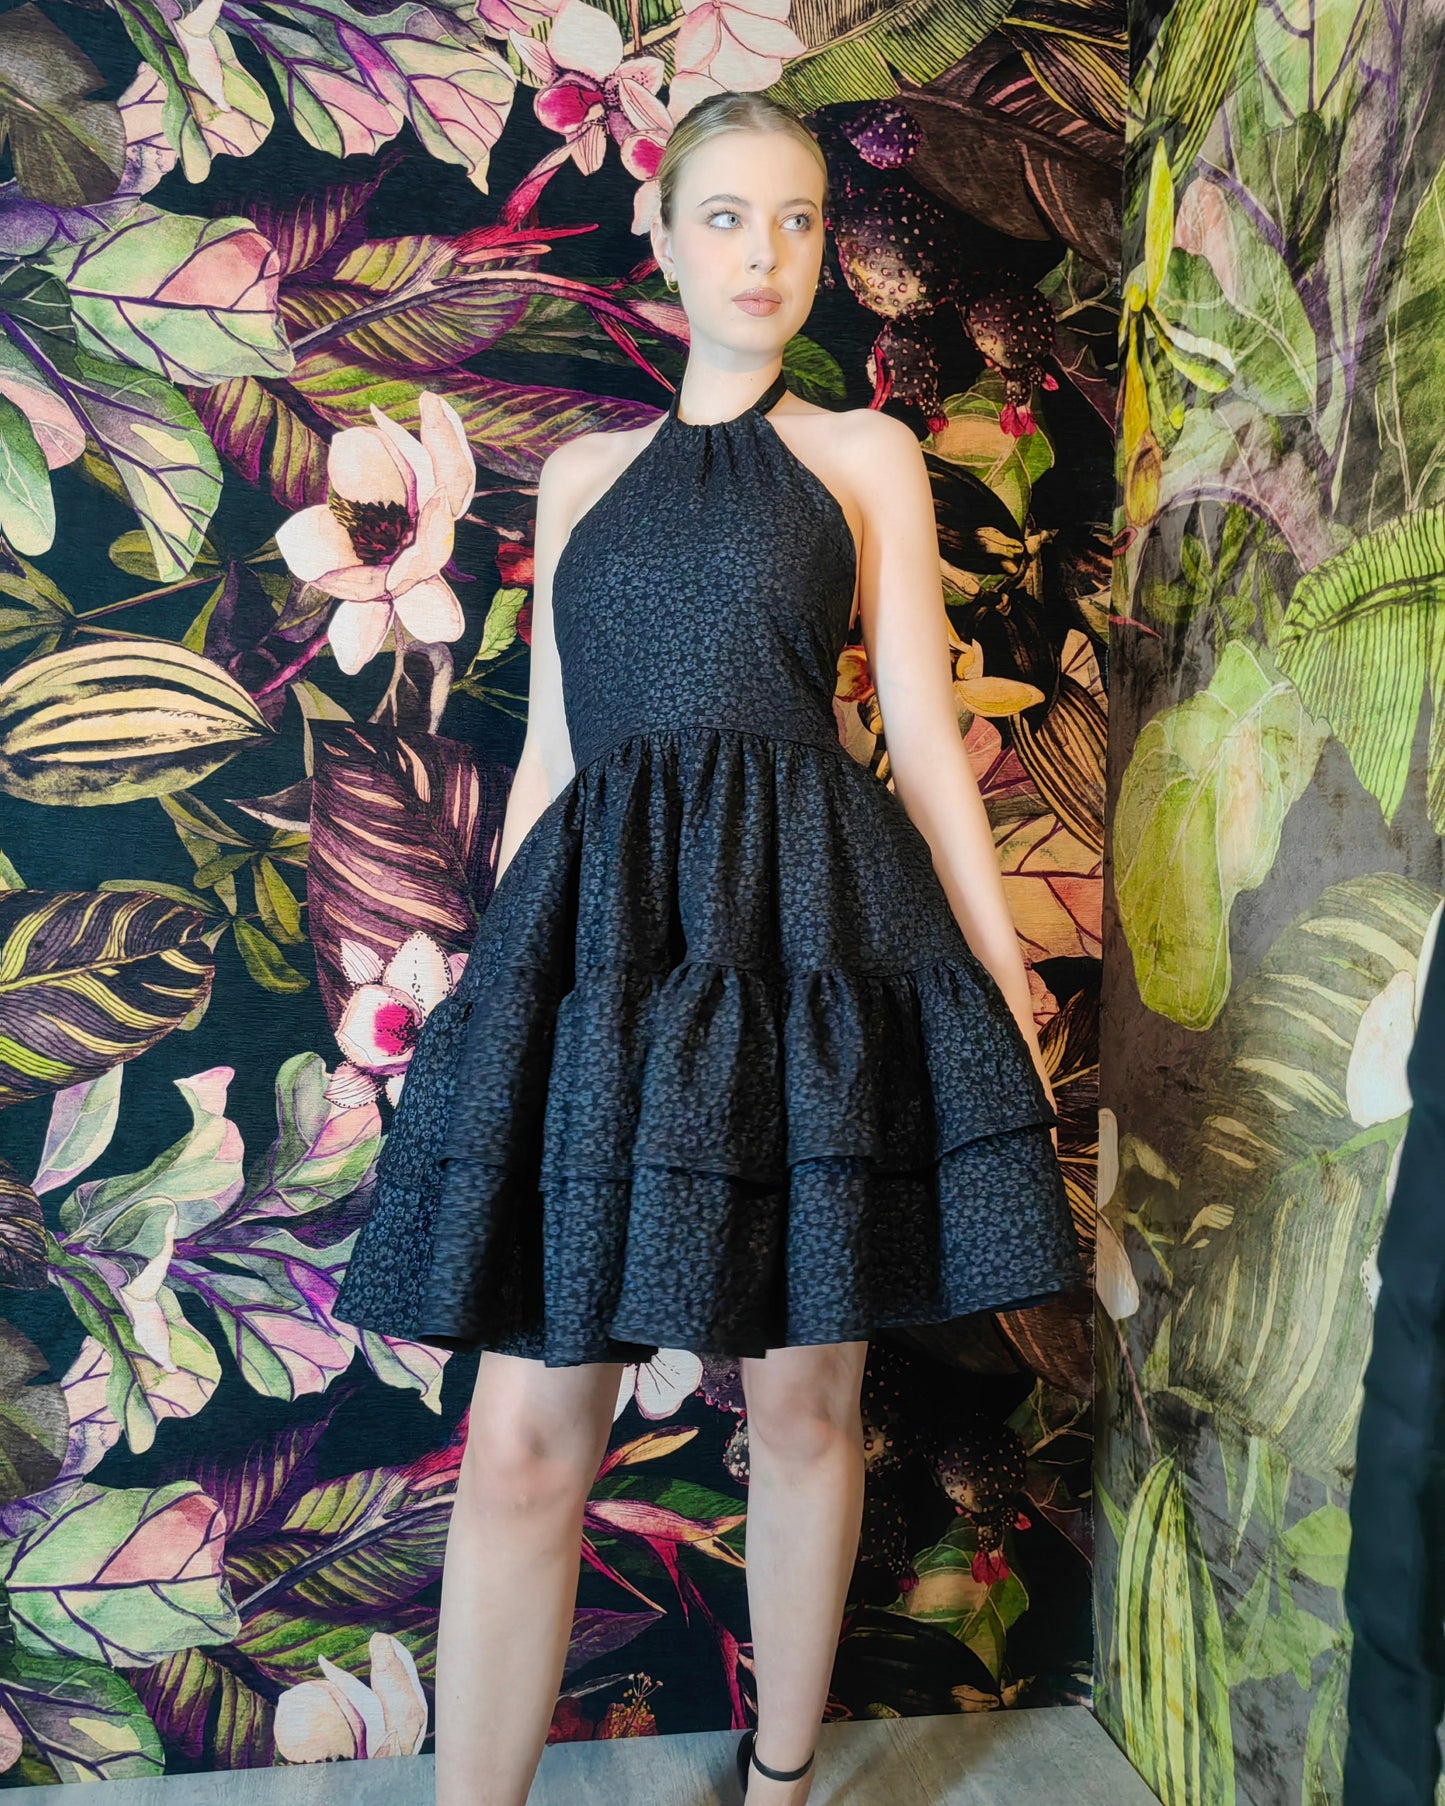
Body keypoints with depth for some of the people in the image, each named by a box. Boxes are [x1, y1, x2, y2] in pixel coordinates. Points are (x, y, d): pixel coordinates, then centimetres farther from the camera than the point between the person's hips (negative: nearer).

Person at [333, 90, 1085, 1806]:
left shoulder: (866, 454, 12)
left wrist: (1009, 989, 1)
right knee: (523, 1437, -1)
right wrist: (495, 965, 12)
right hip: (601, 929, 2)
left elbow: (924, 731, 6)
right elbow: (548, 746, 16)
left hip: (813, 922, -1)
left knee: (805, 1397, 8)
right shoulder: (579, 473, 19)